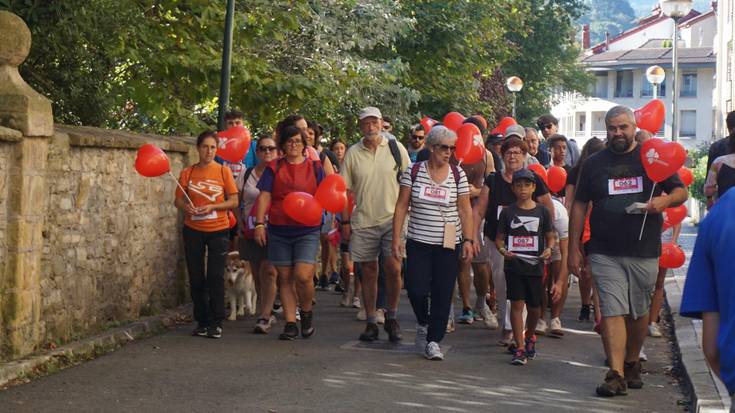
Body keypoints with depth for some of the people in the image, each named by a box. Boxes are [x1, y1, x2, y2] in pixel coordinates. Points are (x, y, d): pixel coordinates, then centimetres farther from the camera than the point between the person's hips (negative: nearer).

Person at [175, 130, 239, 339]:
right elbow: (178, 200, 7)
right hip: (193, 230, 2)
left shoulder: (223, 171, -1)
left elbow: (234, 201, -2)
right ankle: (201, 322, 16)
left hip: (218, 229, -2)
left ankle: (216, 323, 3)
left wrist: (212, 207, -16)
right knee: (196, 277, 5)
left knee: (215, 276, -4)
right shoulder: (187, 173, 4)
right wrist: (186, 207, -15)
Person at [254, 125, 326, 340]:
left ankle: (306, 312, 12)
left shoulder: (315, 167, 8)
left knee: (303, 276, -14)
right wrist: (259, 224, -6)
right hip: (279, 231, 2)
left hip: (307, 230, -2)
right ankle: (290, 323, 12)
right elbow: (264, 196, 3)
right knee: (284, 277, 5)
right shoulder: (274, 168, 8)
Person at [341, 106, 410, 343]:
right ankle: (371, 322, 16)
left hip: (393, 219, -1)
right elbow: (346, 190, 6)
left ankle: (391, 317, 9)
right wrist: (345, 221, 1)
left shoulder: (396, 148, 1)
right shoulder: (353, 153, 3)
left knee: (393, 268, -10)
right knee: (368, 272, 6)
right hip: (363, 222, 1)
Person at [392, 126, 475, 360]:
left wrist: (468, 240, -2)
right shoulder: (413, 172, -1)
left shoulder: (458, 175, 1)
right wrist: (396, 239, -3)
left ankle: (434, 340, 11)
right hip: (418, 243, -1)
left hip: (448, 244, 1)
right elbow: (401, 206, 1)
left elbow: (465, 210, 4)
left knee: (443, 293, -1)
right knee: (416, 288, -9)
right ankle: (423, 323, 22)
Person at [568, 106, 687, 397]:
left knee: (639, 312, 12)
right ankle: (616, 375, -12)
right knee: (612, 312, -9)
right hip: (605, 253, -1)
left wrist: (665, 201, -15)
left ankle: (632, 364, 31)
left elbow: (681, 192, 9)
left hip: (644, 253, 1)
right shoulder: (594, 163, 8)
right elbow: (579, 206, 9)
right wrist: (573, 249, 4)